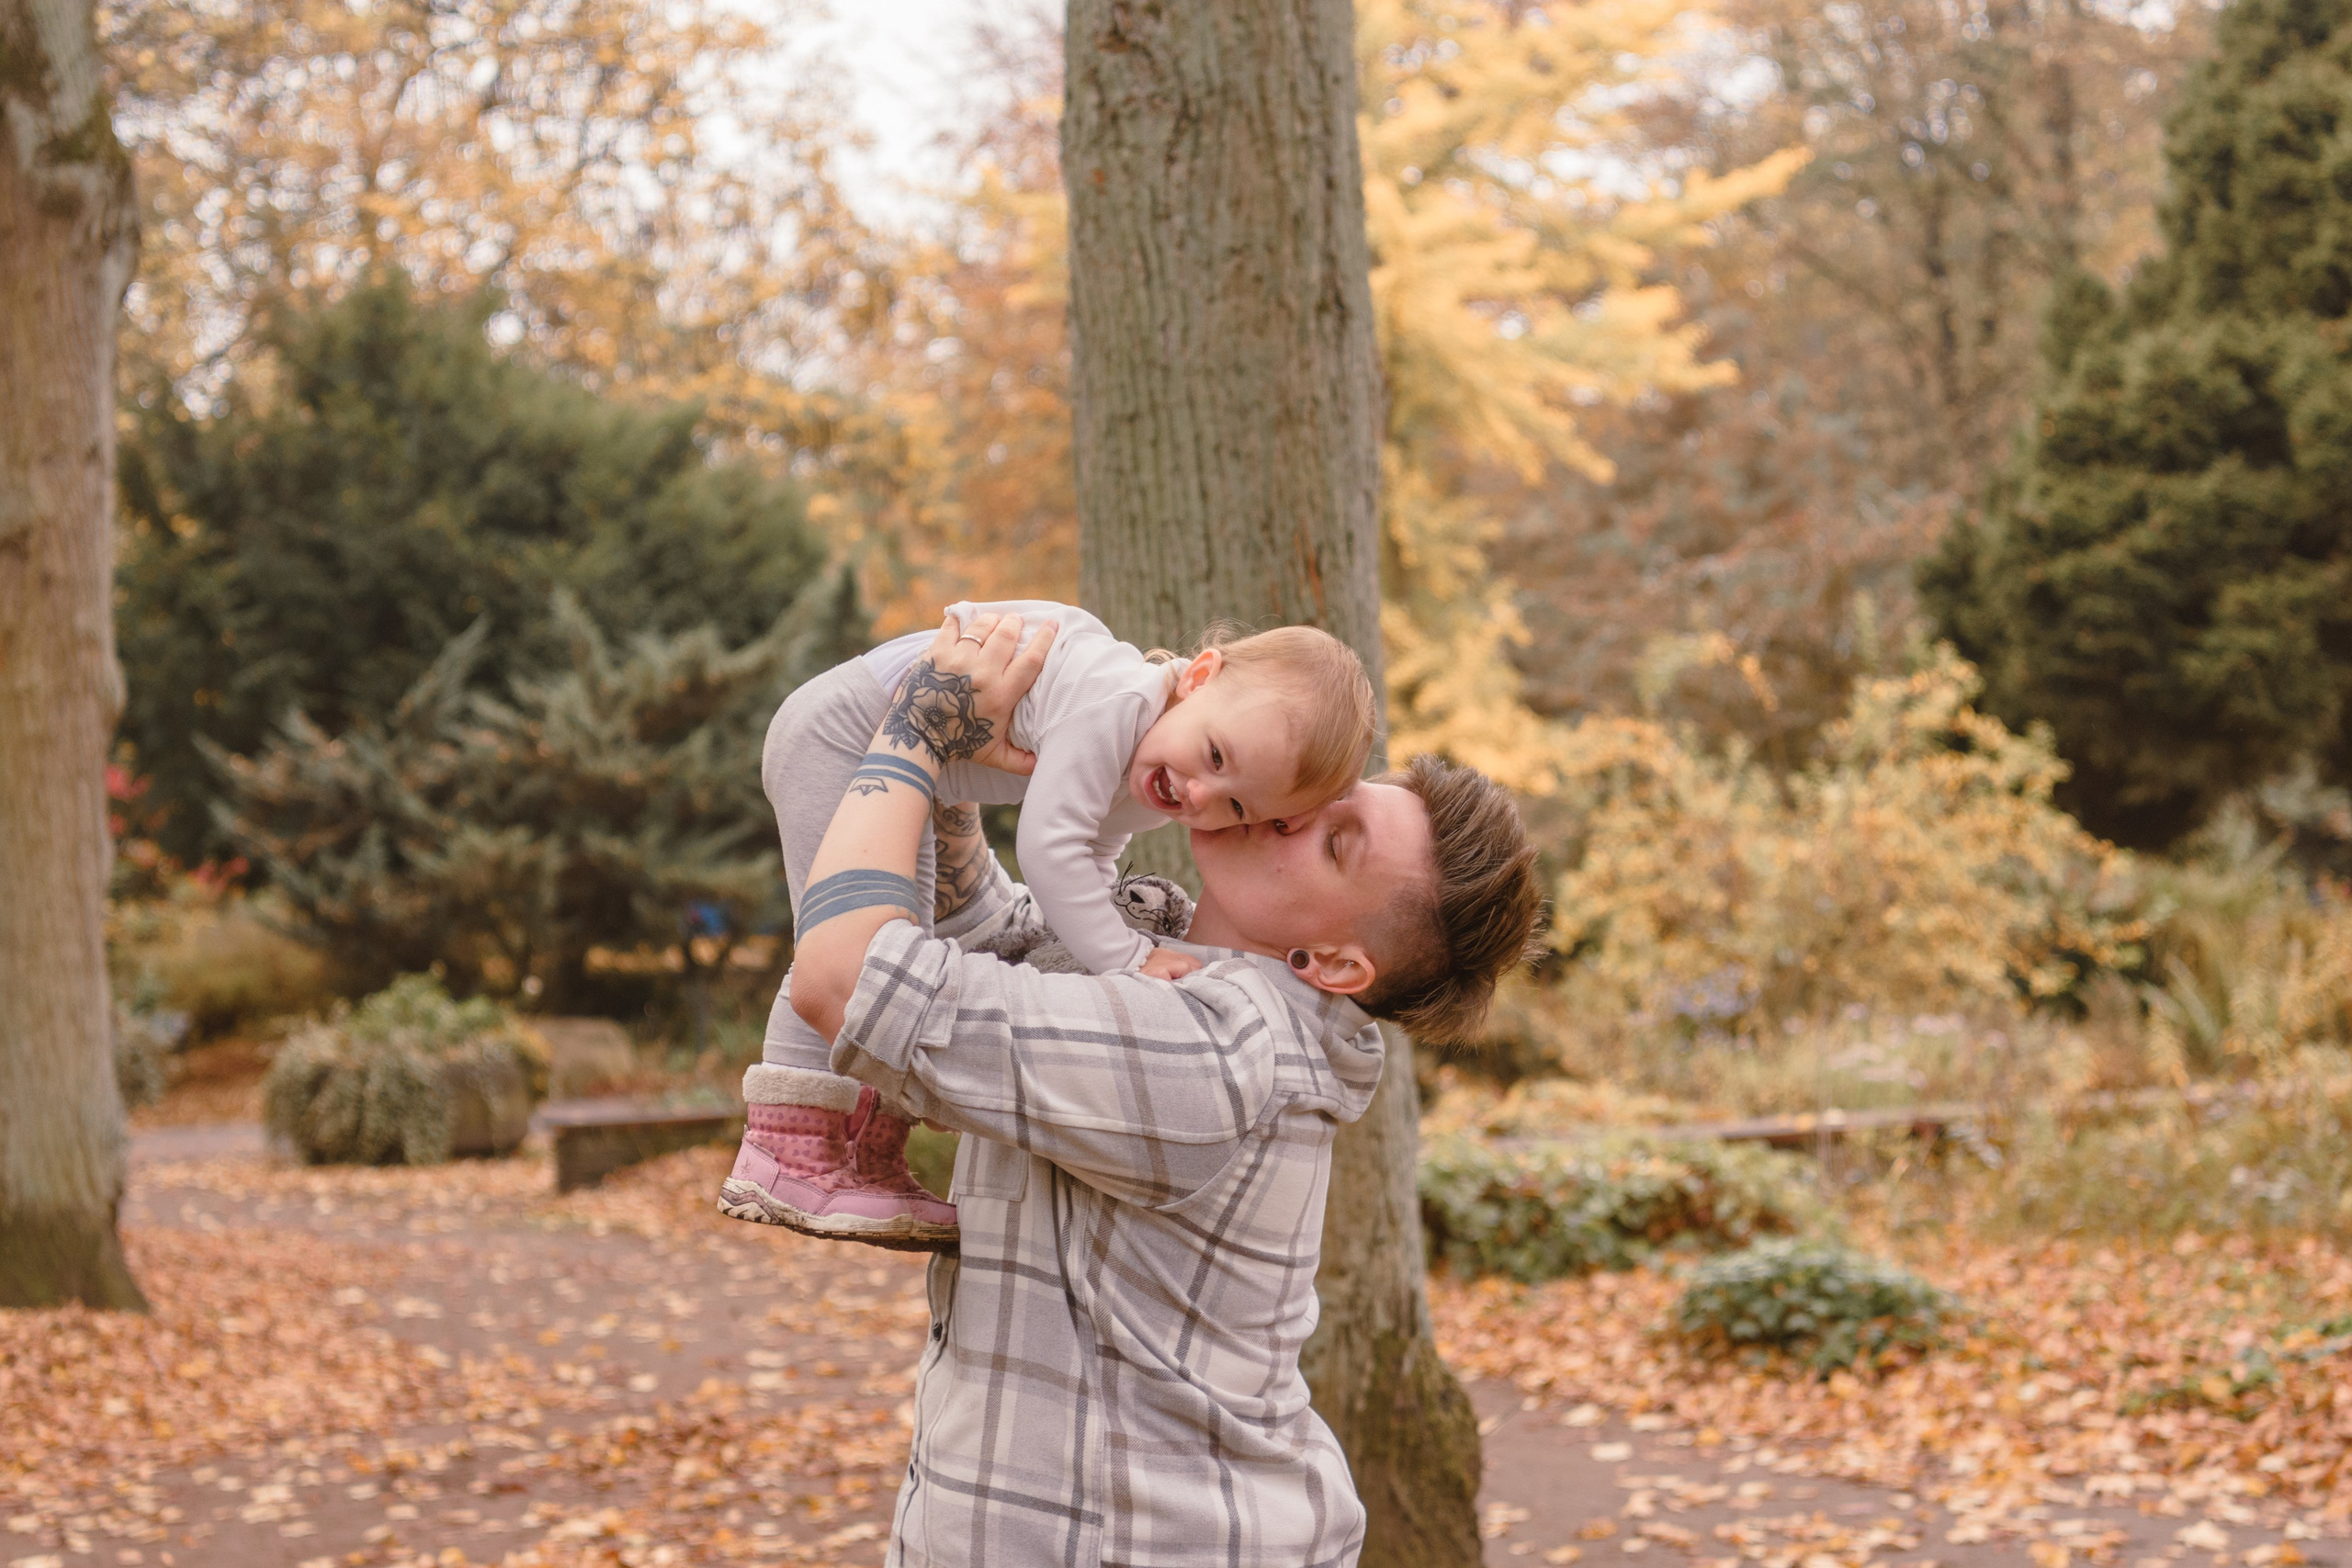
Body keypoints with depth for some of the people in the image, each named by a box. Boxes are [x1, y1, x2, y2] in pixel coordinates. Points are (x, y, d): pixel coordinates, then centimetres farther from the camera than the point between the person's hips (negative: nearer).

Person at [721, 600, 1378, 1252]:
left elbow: (1089, 862, 9)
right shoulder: (1114, 701, -36)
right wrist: (1124, 958, -33)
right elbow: (1046, 845, -36)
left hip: (904, 774, 10)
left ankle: (872, 1155, 12)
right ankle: (785, 1153, -16)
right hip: (839, 728, -10)